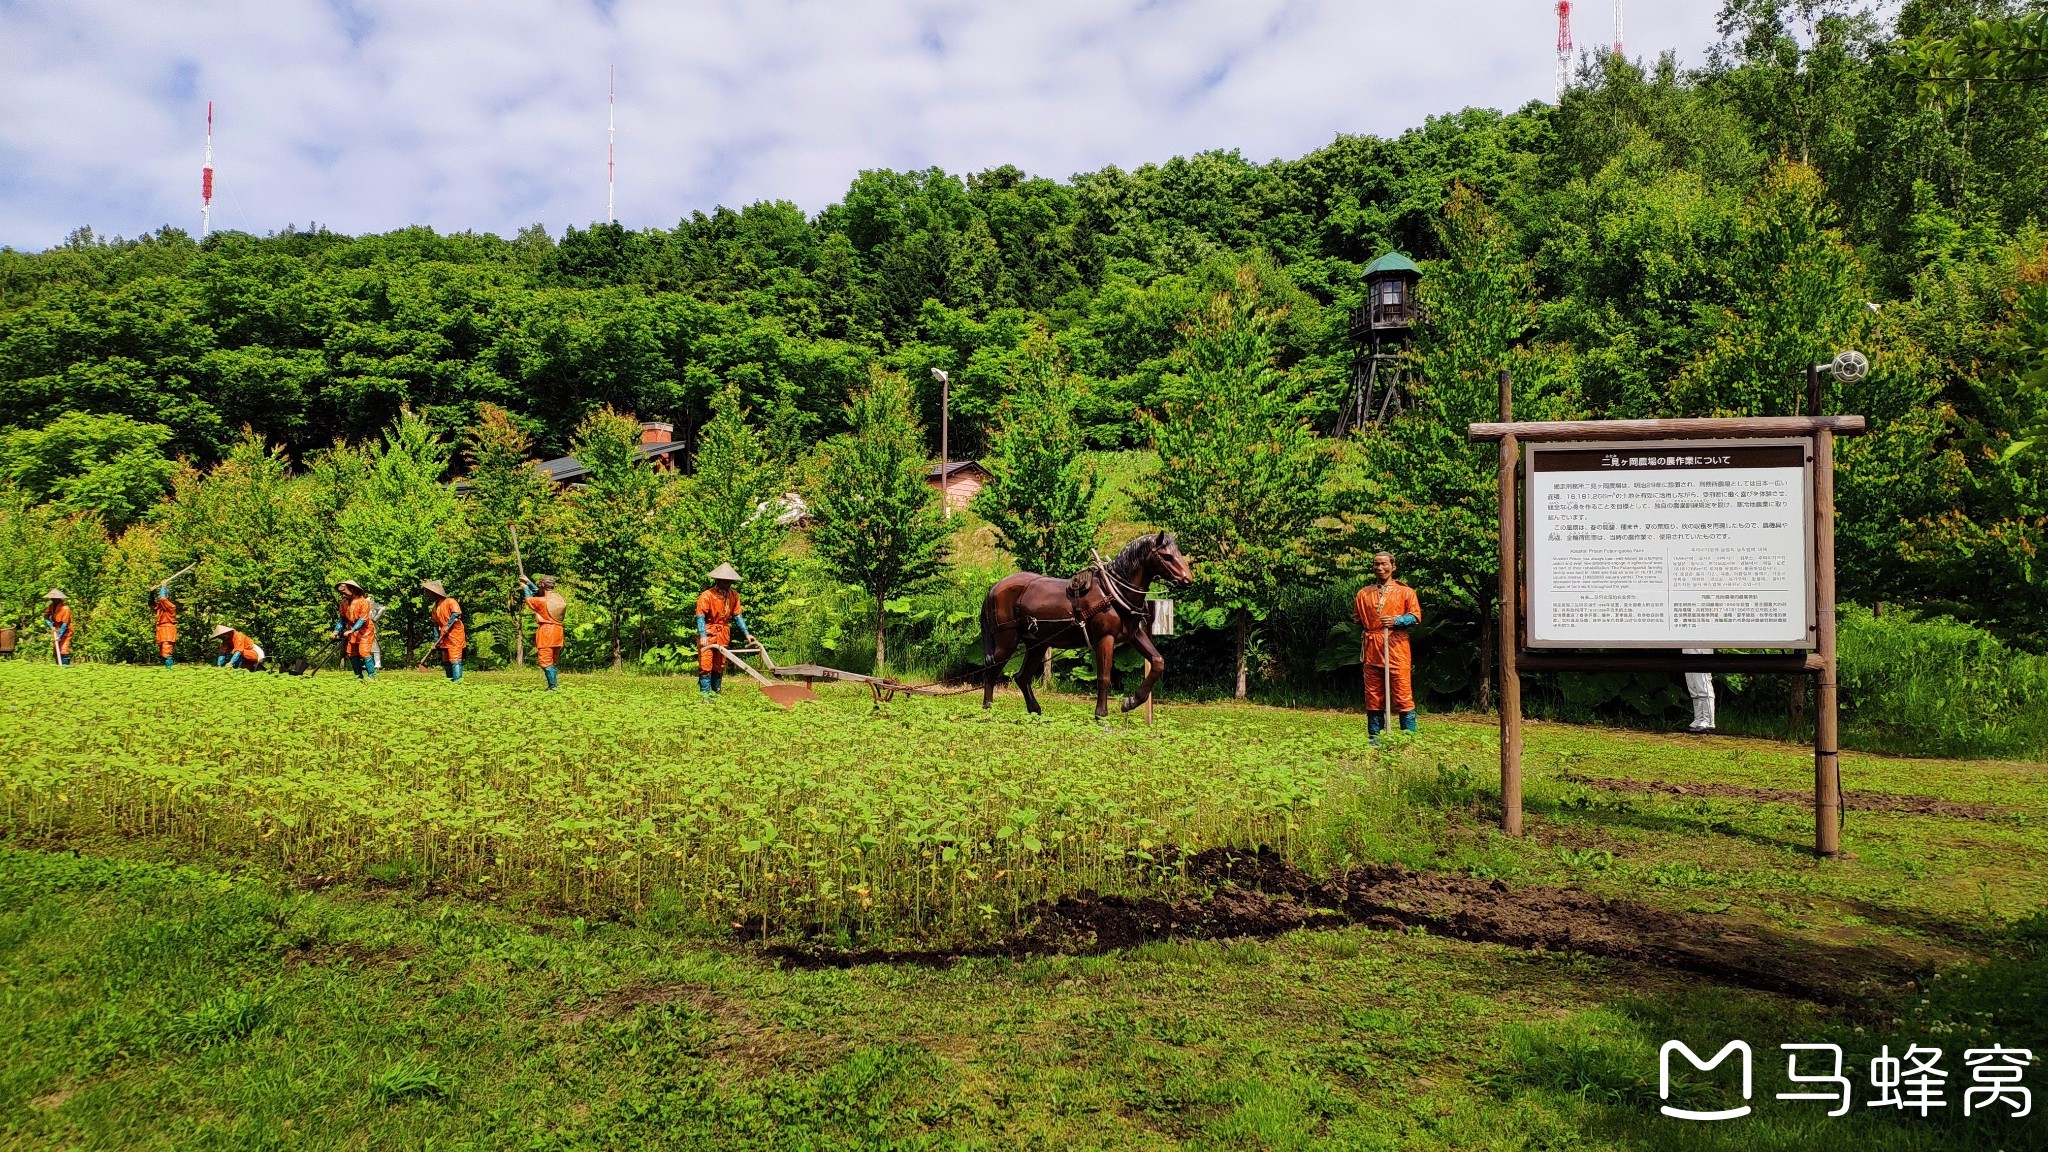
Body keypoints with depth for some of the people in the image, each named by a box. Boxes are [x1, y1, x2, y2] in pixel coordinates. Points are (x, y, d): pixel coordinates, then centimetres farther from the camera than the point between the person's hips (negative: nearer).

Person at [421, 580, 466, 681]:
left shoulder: (450, 601, -8)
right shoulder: (435, 607, 16)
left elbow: (456, 614, -23)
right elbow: (436, 625, 17)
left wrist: (448, 625, -27)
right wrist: (436, 641, 12)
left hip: (454, 634, -8)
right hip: (444, 636, 8)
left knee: (455, 658, -15)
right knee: (445, 660, 9)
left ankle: (458, 679, -19)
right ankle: (449, 680, 14)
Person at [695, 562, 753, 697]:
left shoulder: (734, 595, 3)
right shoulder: (707, 595, -15)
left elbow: (737, 616, 7)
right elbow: (700, 616, -17)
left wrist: (746, 633, -1)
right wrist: (703, 635, -29)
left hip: (723, 634, 6)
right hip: (708, 634, -6)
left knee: (719, 666, 11)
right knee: (705, 665, -8)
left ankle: (716, 694, 19)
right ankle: (704, 695, -8)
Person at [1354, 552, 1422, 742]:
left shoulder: (1405, 591, 6)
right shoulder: (1364, 593, 16)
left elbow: (1415, 616, -1)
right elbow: (1356, 617, 25)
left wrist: (1396, 621, -15)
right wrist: (1366, 628, 10)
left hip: (1397, 648, -4)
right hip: (1372, 649, 4)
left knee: (1403, 693, -7)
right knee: (1373, 695, 6)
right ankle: (1374, 738, 12)